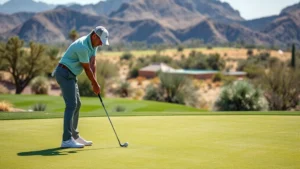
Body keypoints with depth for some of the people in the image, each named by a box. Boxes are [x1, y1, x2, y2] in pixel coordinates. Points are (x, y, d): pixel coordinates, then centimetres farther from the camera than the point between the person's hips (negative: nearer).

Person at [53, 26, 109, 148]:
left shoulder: (93, 44, 6)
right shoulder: (82, 47, -24)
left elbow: (92, 64, 3)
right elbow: (87, 69, -16)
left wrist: (94, 83, -6)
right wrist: (95, 84, -4)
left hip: (70, 75, 11)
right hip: (64, 73, -11)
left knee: (77, 104, 14)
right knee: (71, 105, -15)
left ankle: (74, 136, 21)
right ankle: (67, 140, -17)